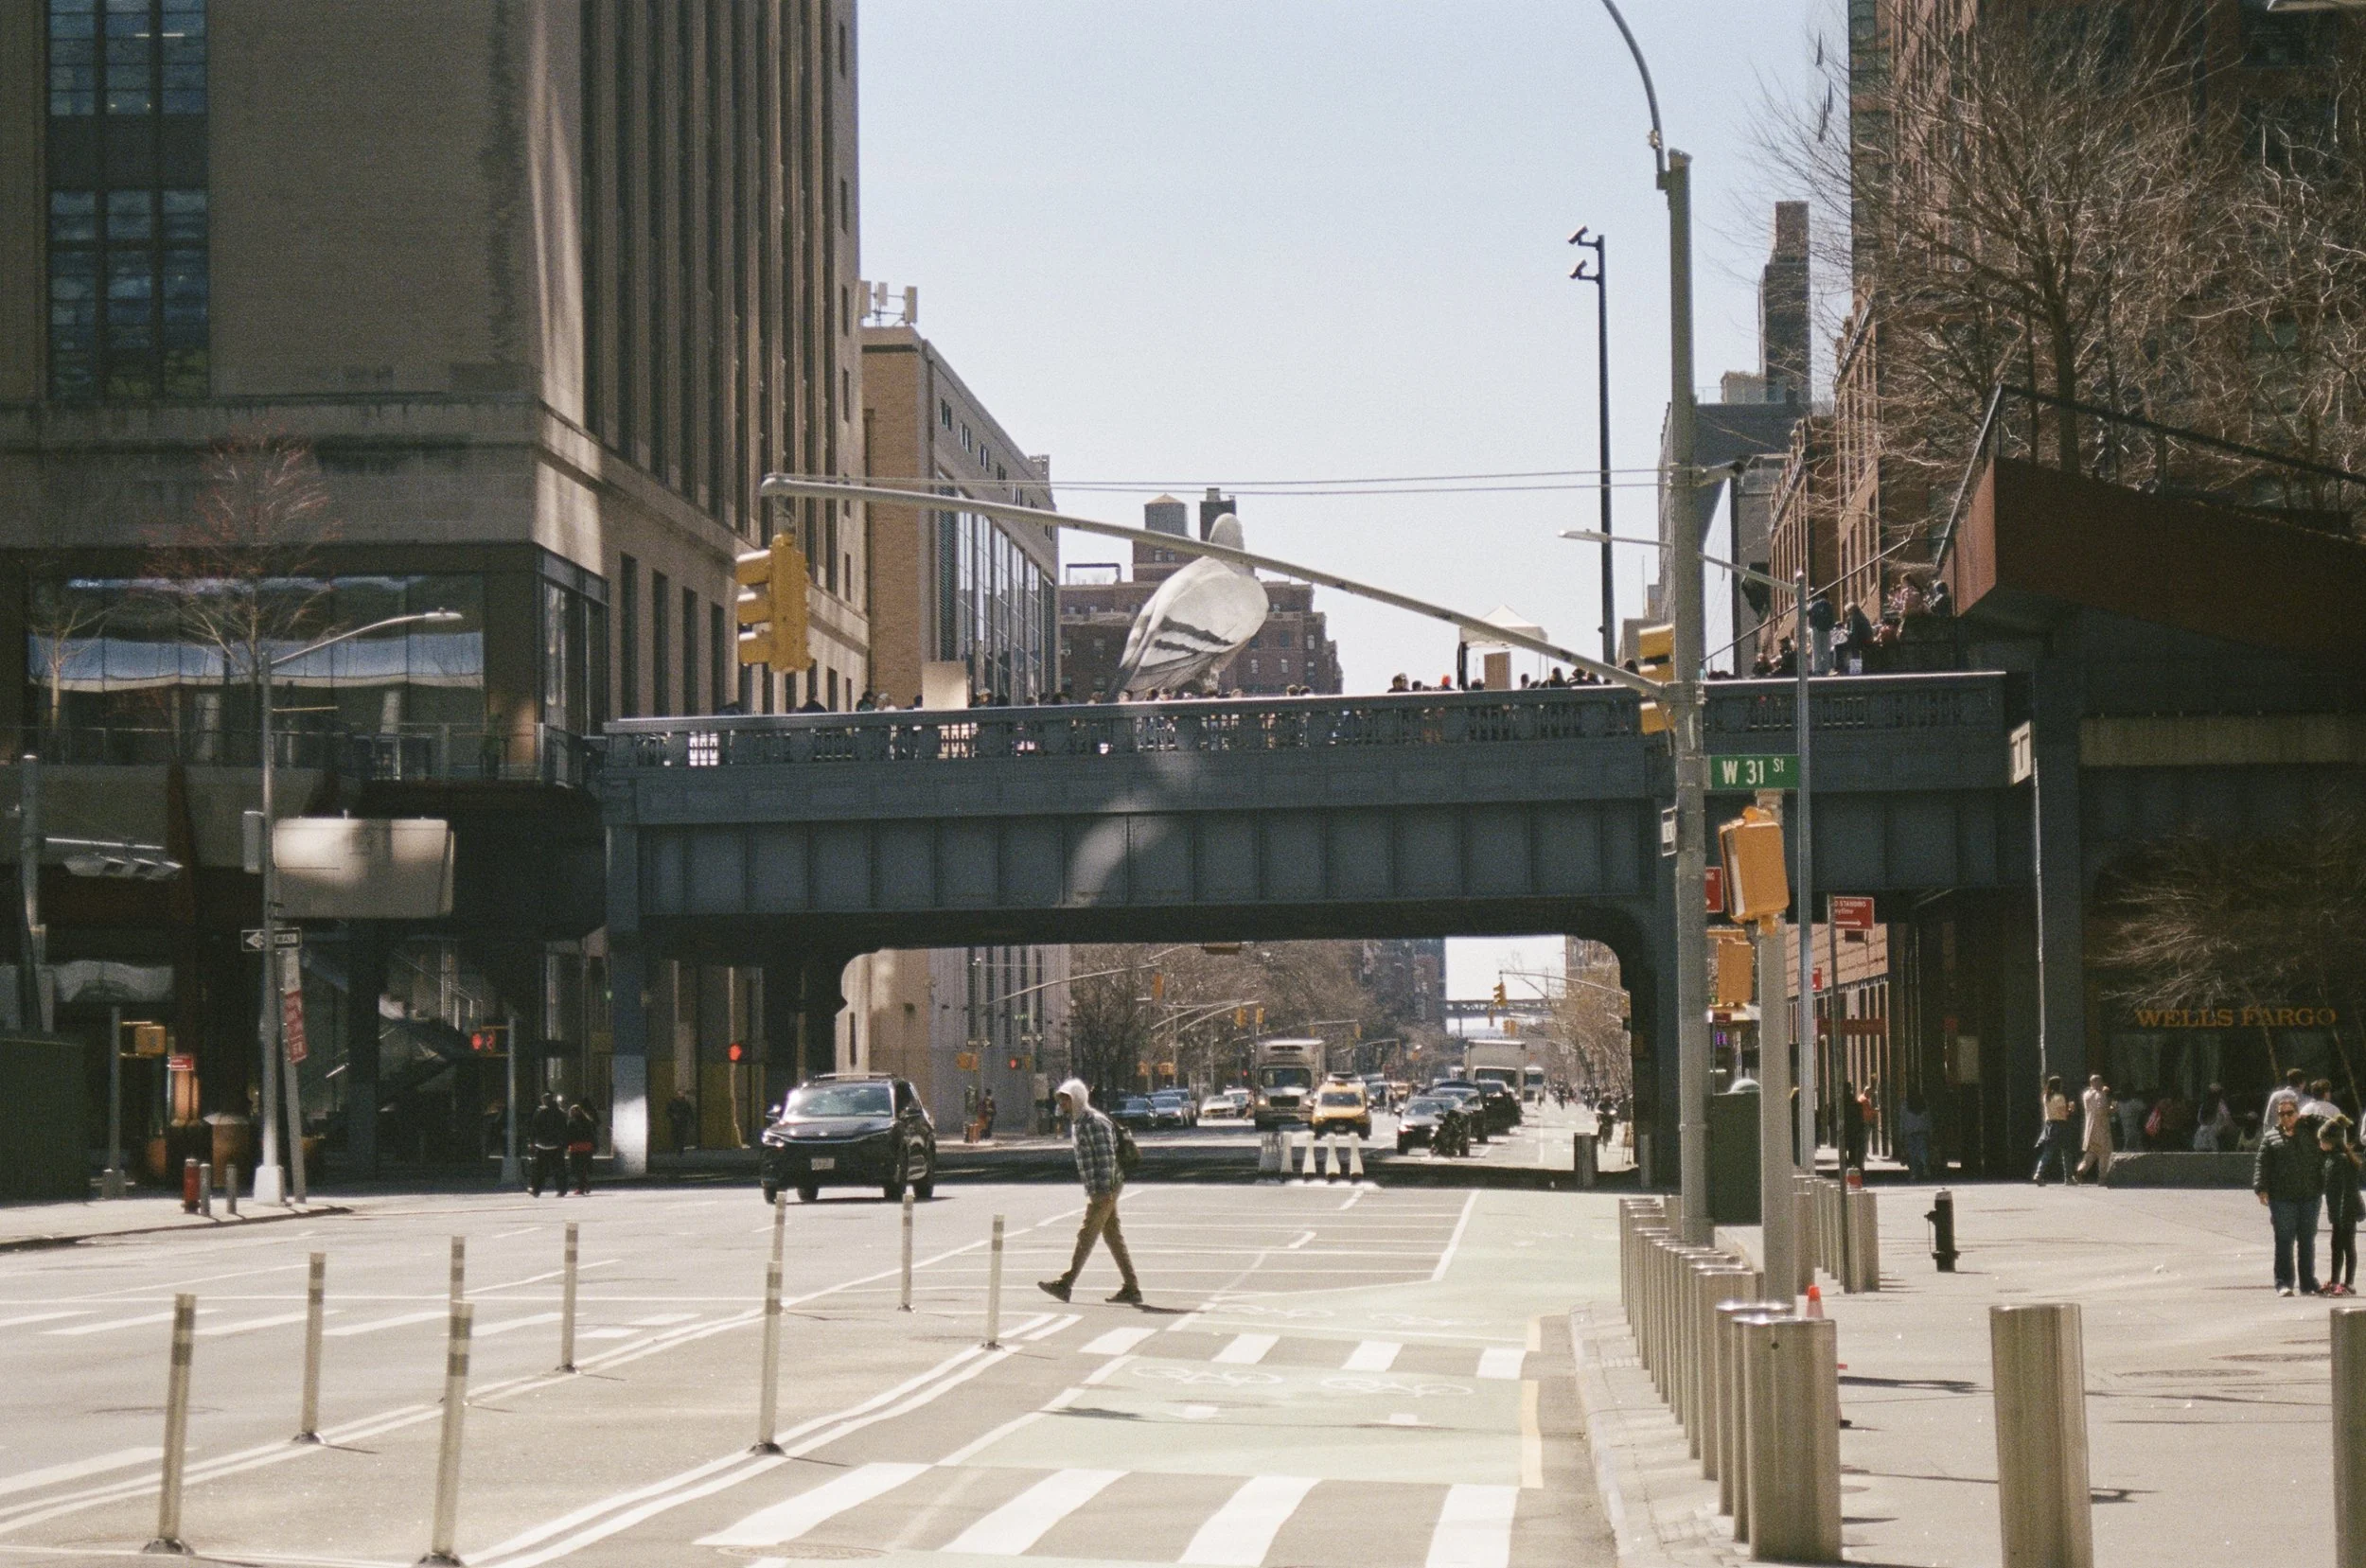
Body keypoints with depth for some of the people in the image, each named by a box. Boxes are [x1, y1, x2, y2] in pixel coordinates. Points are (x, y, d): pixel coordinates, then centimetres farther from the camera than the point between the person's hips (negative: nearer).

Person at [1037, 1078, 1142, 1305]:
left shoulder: (1094, 1123, -15)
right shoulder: (1078, 1123, 17)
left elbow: (1106, 1156, -21)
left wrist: (1104, 1191, -24)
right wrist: (1091, 1190, 23)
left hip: (1104, 1189, -10)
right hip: (1097, 1190, 10)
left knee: (1086, 1235, -7)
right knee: (1113, 1236, 8)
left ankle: (1065, 1284, -6)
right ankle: (1131, 1289, 8)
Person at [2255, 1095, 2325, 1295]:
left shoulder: (2310, 1134, 10)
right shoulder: (2270, 1137, 6)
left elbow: (2322, 1158, 14)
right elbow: (2261, 1164, 1)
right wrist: (2261, 1189, -10)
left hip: (2309, 1196, 2)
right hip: (2282, 1198, -2)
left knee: (2307, 1241, 7)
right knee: (2284, 1241, -3)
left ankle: (2308, 1284, 14)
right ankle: (2284, 1283, 0)